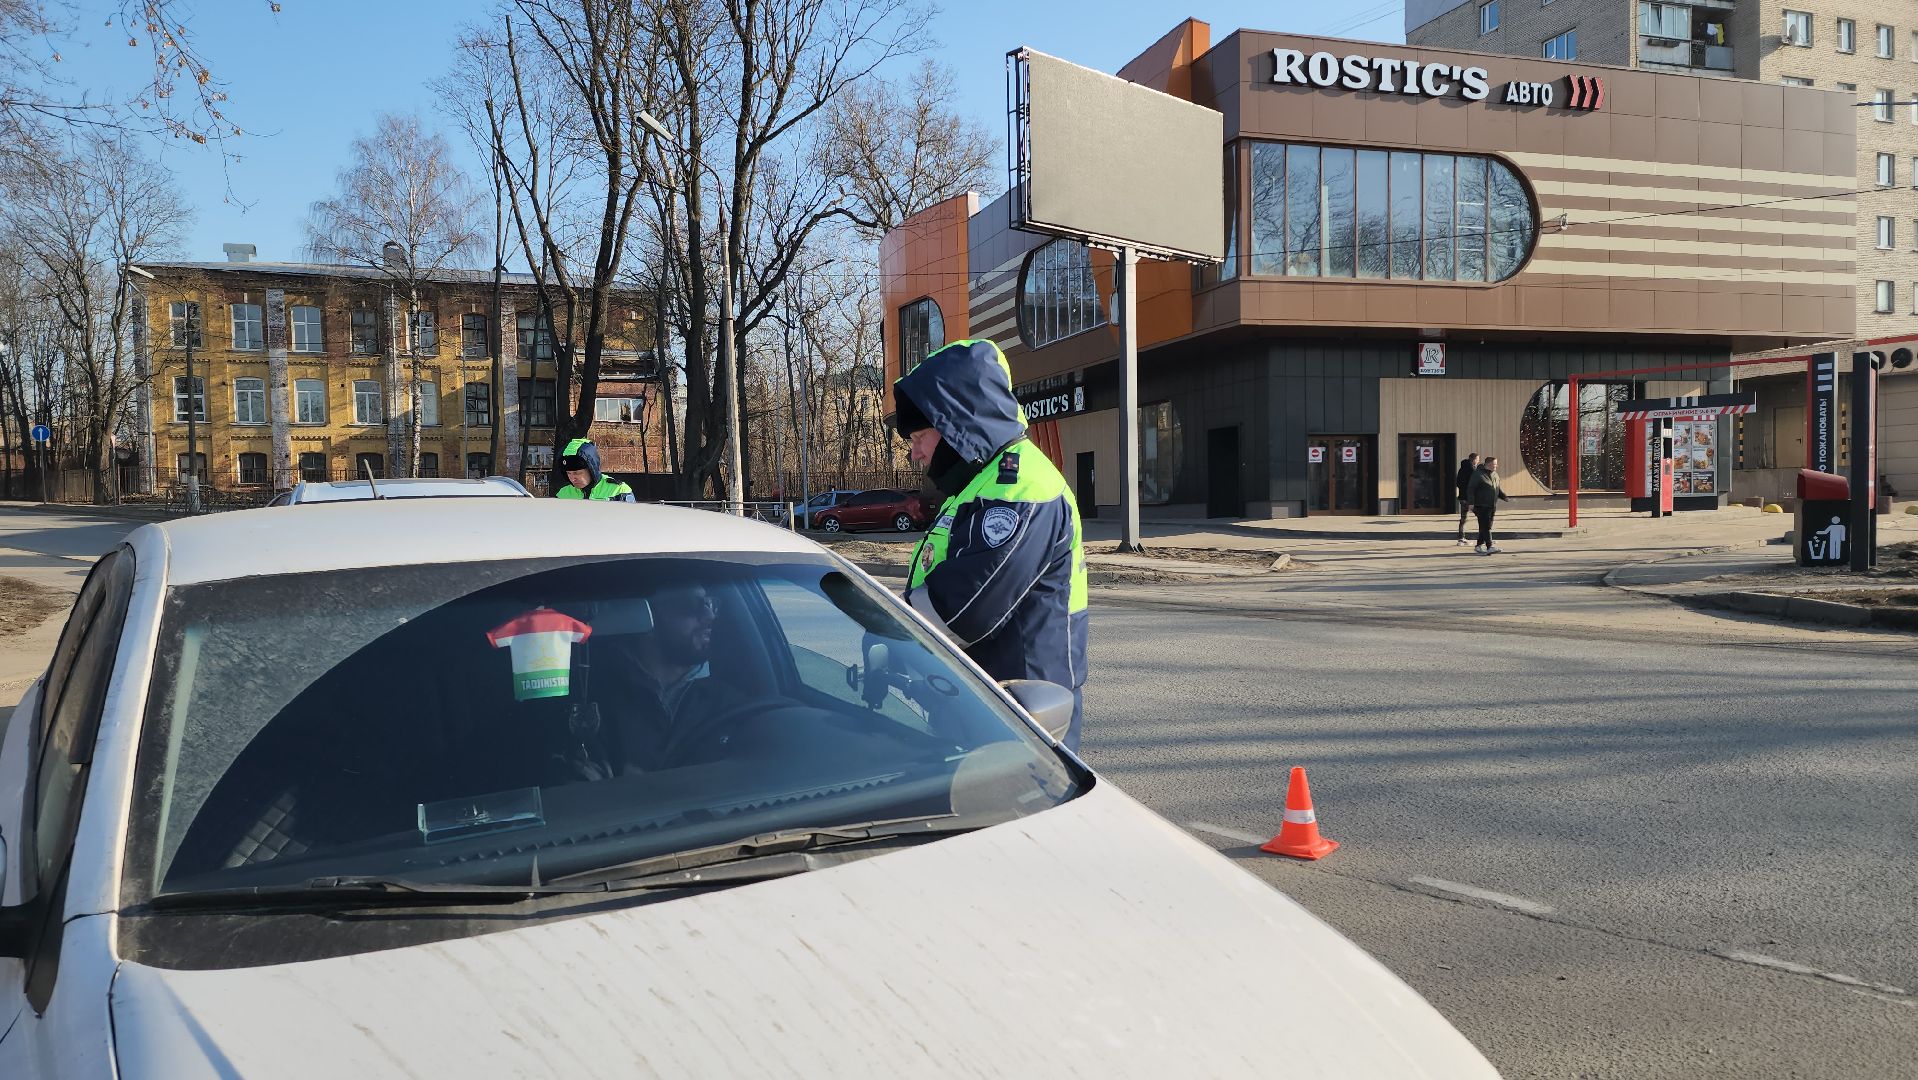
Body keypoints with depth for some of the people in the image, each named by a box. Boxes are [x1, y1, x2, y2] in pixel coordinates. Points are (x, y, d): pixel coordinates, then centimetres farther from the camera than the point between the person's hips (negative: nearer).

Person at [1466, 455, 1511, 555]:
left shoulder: (1495, 474, 16)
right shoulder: (1478, 474, -9)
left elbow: (1498, 489, 25)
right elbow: (1471, 489, -10)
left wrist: (1505, 497, 9)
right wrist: (1471, 503, -15)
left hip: (1492, 506, 8)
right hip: (1482, 506, -8)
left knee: (1487, 527, 10)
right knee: (1485, 526, -12)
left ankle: (1479, 546, 19)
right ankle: (1489, 547, -16)